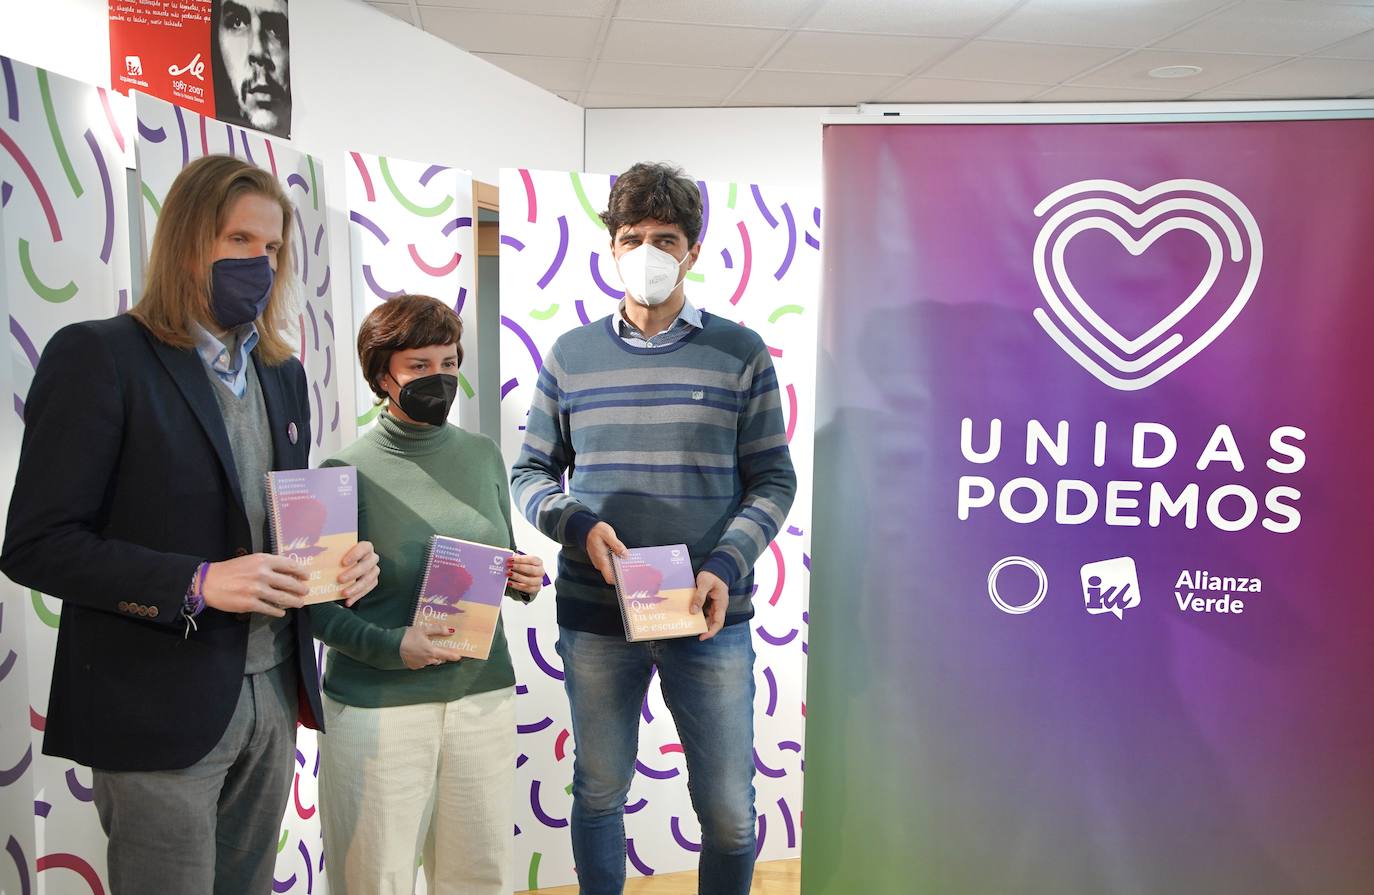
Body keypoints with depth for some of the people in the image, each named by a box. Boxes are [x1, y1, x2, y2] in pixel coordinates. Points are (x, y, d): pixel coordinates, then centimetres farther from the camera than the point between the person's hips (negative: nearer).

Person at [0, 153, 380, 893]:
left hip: (272, 696, 6)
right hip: (159, 711, -6)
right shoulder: (98, 356, -10)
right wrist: (197, 583, -23)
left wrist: (339, 559, -5)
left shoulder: (282, 373, 11)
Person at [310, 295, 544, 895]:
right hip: (377, 706, -4)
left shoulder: (483, 455, 5)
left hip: (484, 695, 4)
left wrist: (523, 581, -5)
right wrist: (388, 645, -21)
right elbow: (314, 603, -7)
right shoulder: (347, 471, -8)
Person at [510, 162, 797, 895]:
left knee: (729, 812, 7)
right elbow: (530, 472, 9)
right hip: (594, 617, 2)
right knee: (598, 794, 17)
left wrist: (727, 567, -15)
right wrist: (578, 525, -12)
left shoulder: (740, 354, 0)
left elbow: (773, 479, 0)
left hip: (710, 618, -1)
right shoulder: (570, 356, 5)